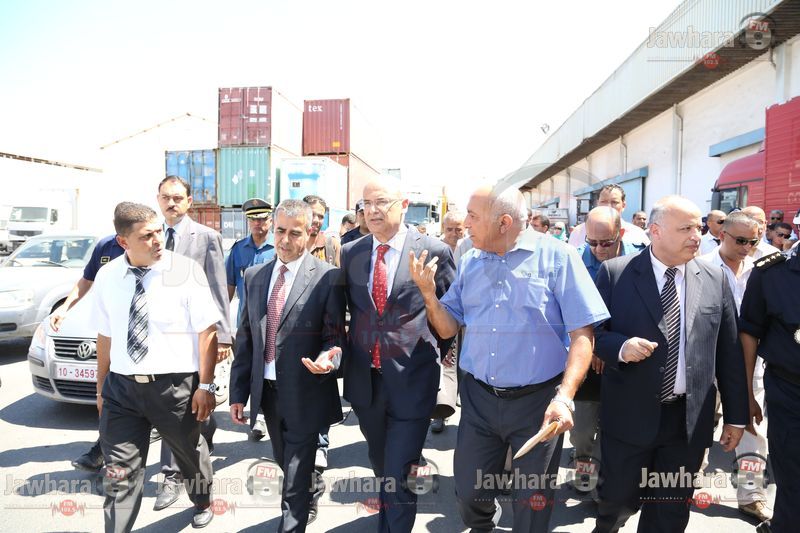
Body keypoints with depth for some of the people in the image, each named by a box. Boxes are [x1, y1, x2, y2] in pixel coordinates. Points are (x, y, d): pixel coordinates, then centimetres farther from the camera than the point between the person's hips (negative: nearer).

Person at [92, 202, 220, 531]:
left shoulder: (186, 271, -12)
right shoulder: (107, 277, 0)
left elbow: (207, 331, -12)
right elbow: (105, 336, 9)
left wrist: (205, 385, -14)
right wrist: (101, 386, 12)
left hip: (175, 387, -2)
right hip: (121, 387, 2)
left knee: (190, 455, 22)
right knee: (119, 474, 3)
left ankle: (202, 503, 51)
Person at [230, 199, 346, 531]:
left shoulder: (327, 277, -11)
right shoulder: (255, 276, 4)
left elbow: (335, 336, -9)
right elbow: (245, 339, 7)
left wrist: (328, 358, -32)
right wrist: (238, 393, 7)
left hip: (304, 393, -6)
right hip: (267, 390, 6)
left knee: (296, 474, 3)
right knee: (284, 462, 25)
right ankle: (308, 504, 52)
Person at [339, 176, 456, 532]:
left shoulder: (435, 252, -10)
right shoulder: (350, 253, 1)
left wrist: (435, 354, 6)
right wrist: (344, 355, 3)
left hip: (411, 381, -4)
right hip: (364, 379, 5)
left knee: (399, 476, 2)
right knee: (381, 466, 25)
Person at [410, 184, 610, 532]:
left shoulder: (556, 256, -10)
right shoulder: (469, 262, 5)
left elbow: (582, 333, -13)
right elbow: (448, 328, 7)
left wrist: (564, 397, -23)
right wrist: (428, 291, -10)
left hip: (537, 400, -4)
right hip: (478, 397, 4)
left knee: (533, 503, 12)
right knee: (468, 492, 16)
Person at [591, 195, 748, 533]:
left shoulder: (715, 280, 2)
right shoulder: (615, 273, -6)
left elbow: (729, 352, 6)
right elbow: (592, 332, -3)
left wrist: (736, 416, 8)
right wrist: (621, 346, -24)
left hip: (690, 420, 3)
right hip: (630, 415, -2)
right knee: (619, 499, 13)